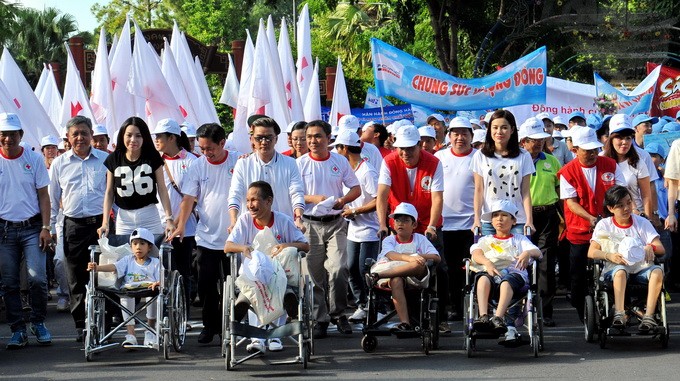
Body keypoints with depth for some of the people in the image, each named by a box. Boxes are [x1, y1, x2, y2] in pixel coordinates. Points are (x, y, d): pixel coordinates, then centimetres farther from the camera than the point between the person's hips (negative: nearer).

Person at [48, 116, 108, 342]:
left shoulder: (105, 160, 5)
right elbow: (52, 198, 14)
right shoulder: (59, 164, 9)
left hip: (100, 222, -2)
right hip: (73, 226, 2)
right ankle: (80, 325, 11)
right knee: (76, 279, 4)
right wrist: (48, 228, 10)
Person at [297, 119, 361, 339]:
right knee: (314, 275, 2)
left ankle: (338, 313, 5)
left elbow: (356, 189, 11)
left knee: (337, 269, -13)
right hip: (311, 224, 0)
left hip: (336, 223, 0)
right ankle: (319, 319, 10)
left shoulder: (340, 162, 7)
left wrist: (343, 200, -9)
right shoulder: (300, 164, 3)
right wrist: (313, 199, -16)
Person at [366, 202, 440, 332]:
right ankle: (404, 323, -47)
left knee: (419, 265, -35)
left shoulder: (420, 239, 17)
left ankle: (377, 276, -38)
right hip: (394, 275, 0)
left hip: (416, 278, 0)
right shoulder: (389, 240, 16)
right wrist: (409, 258, -27)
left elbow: (436, 258, 4)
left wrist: (419, 256, -11)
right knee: (396, 281, -38)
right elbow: (391, 255, -9)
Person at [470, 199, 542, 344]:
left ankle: (498, 317, -59)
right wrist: (487, 262, -14)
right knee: (483, 278, -38)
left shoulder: (519, 239, 31)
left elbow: (537, 252, 12)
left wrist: (528, 253, -14)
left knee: (507, 281, -40)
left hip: (514, 273, -1)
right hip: (490, 272, 1)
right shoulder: (486, 240, 33)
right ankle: (483, 316, -55)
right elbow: (476, 254, 10)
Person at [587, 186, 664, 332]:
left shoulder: (642, 222, 11)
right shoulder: (604, 225, 7)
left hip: (641, 267, 2)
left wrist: (651, 248, -20)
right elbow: (591, 252, -3)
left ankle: (649, 316, -38)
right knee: (620, 272, -38)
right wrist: (610, 256, -22)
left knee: (657, 272, -32)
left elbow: (661, 249, 4)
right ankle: (619, 314, -46)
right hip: (615, 267, -1)